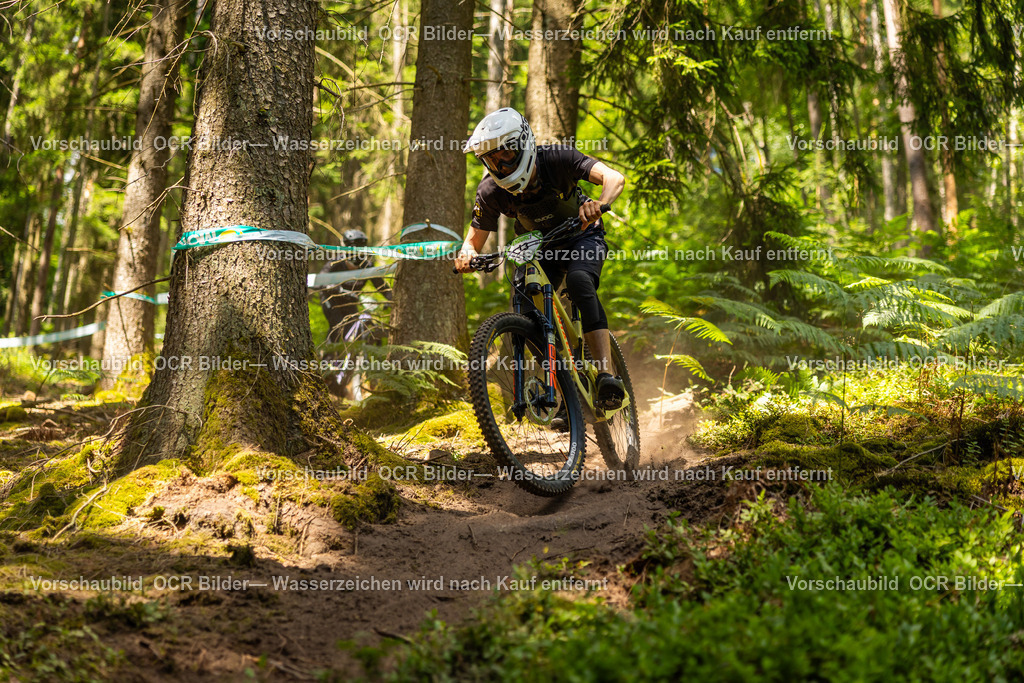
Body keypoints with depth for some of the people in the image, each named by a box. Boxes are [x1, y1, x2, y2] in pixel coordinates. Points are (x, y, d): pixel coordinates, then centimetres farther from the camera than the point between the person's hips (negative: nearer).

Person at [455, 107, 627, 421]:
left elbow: (613, 178, -40)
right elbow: (474, 239, -13)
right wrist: (467, 255, -39)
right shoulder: (491, 192, -21)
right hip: (539, 250, 3)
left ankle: (606, 374, -39)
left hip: (581, 238, -3)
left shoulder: (557, 159, -29)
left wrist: (599, 204, -63)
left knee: (579, 282, -34)